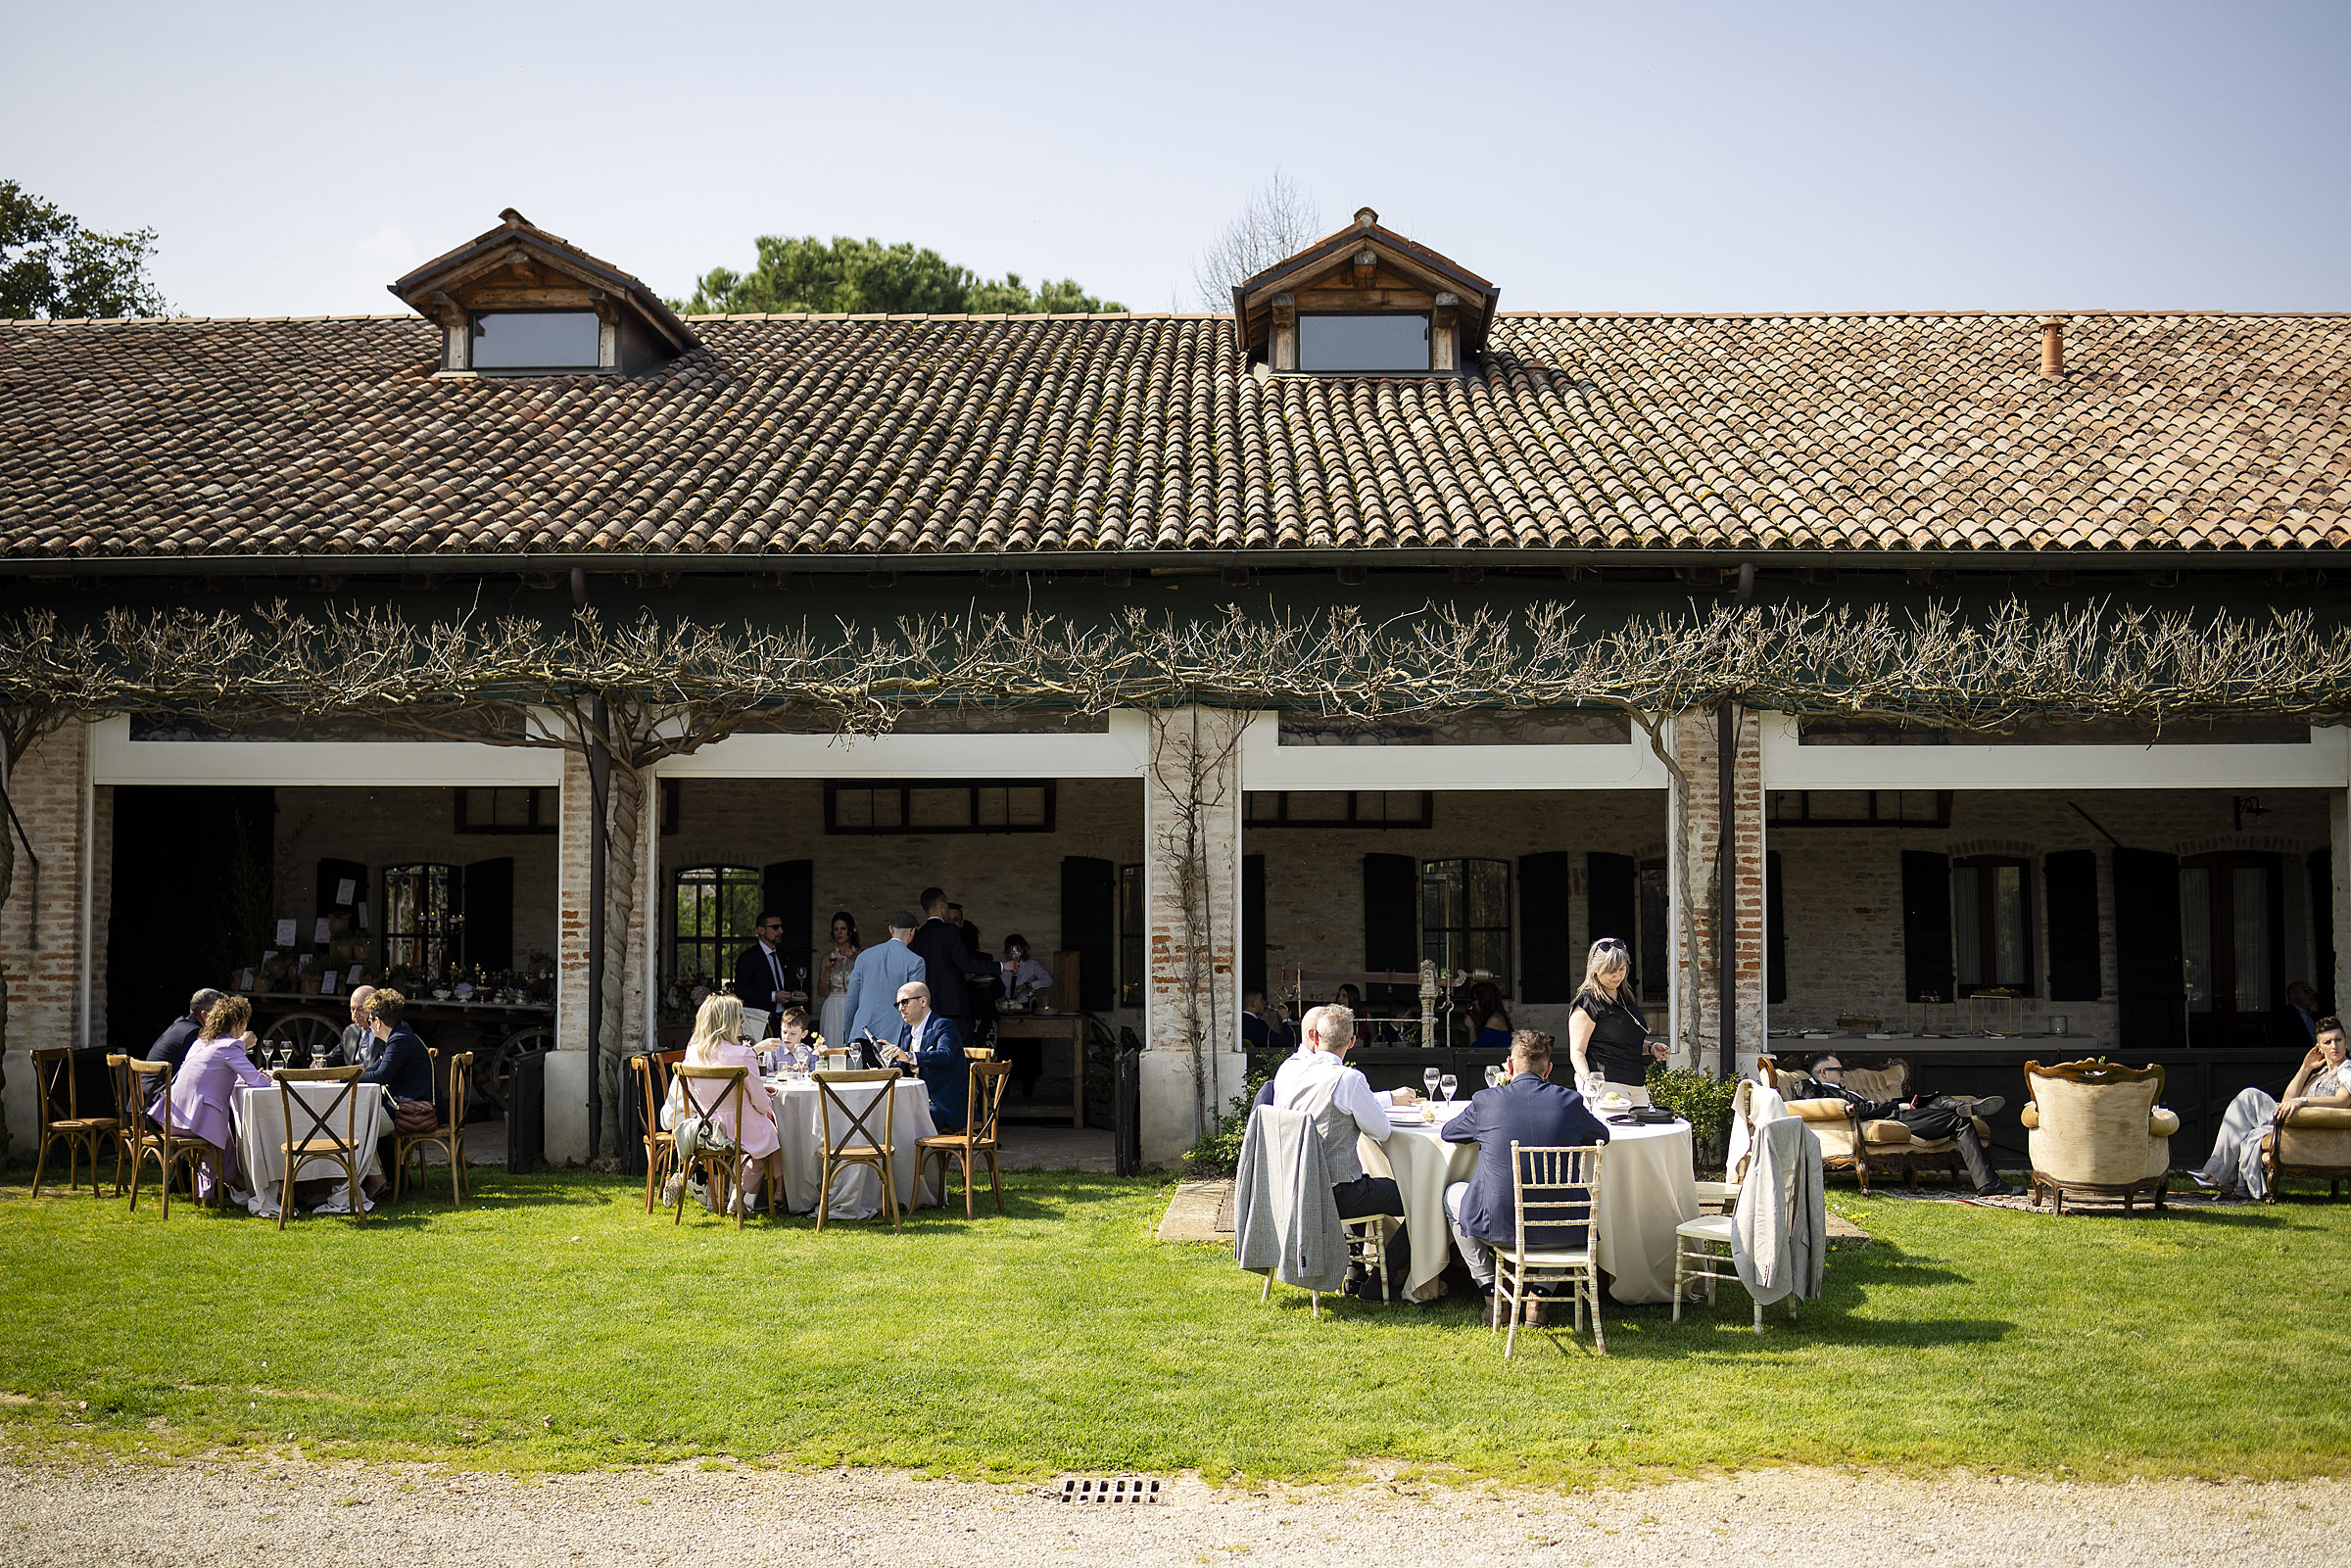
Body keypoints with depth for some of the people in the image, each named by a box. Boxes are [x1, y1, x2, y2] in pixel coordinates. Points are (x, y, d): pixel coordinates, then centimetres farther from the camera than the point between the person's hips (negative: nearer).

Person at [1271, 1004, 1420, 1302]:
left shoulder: (1288, 1070, 2)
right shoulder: (1348, 1078, -20)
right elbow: (1381, 1131, -9)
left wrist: (1389, 1097, 25)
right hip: (1334, 1195, -8)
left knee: (1371, 1185, 36)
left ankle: (1356, 1274, 39)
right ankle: (1383, 1285, 10)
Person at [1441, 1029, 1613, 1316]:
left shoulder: (1485, 1101, -6)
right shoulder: (1569, 1101, -3)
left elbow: (1448, 1133, 14)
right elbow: (1603, 1135, 17)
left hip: (1501, 1228, -1)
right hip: (1562, 1232, 1)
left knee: (1453, 1193, 29)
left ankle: (1489, 1289, 24)